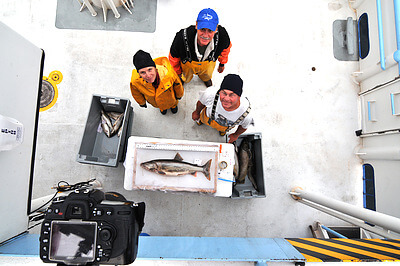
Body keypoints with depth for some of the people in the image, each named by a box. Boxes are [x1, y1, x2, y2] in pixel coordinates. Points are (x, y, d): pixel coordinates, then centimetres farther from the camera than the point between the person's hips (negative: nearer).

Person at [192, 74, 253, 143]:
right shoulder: (210, 94, -46)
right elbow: (201, 102, -18)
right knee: (202, 120, 36)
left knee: (223, 130, 36)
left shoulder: (246, 115, -45)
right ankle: (200, 119, 72)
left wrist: (236, 135, 4)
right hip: (208, 118, 0)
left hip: (226, 126, 0)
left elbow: (244, 126, -17)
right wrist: (197, 112, 3)